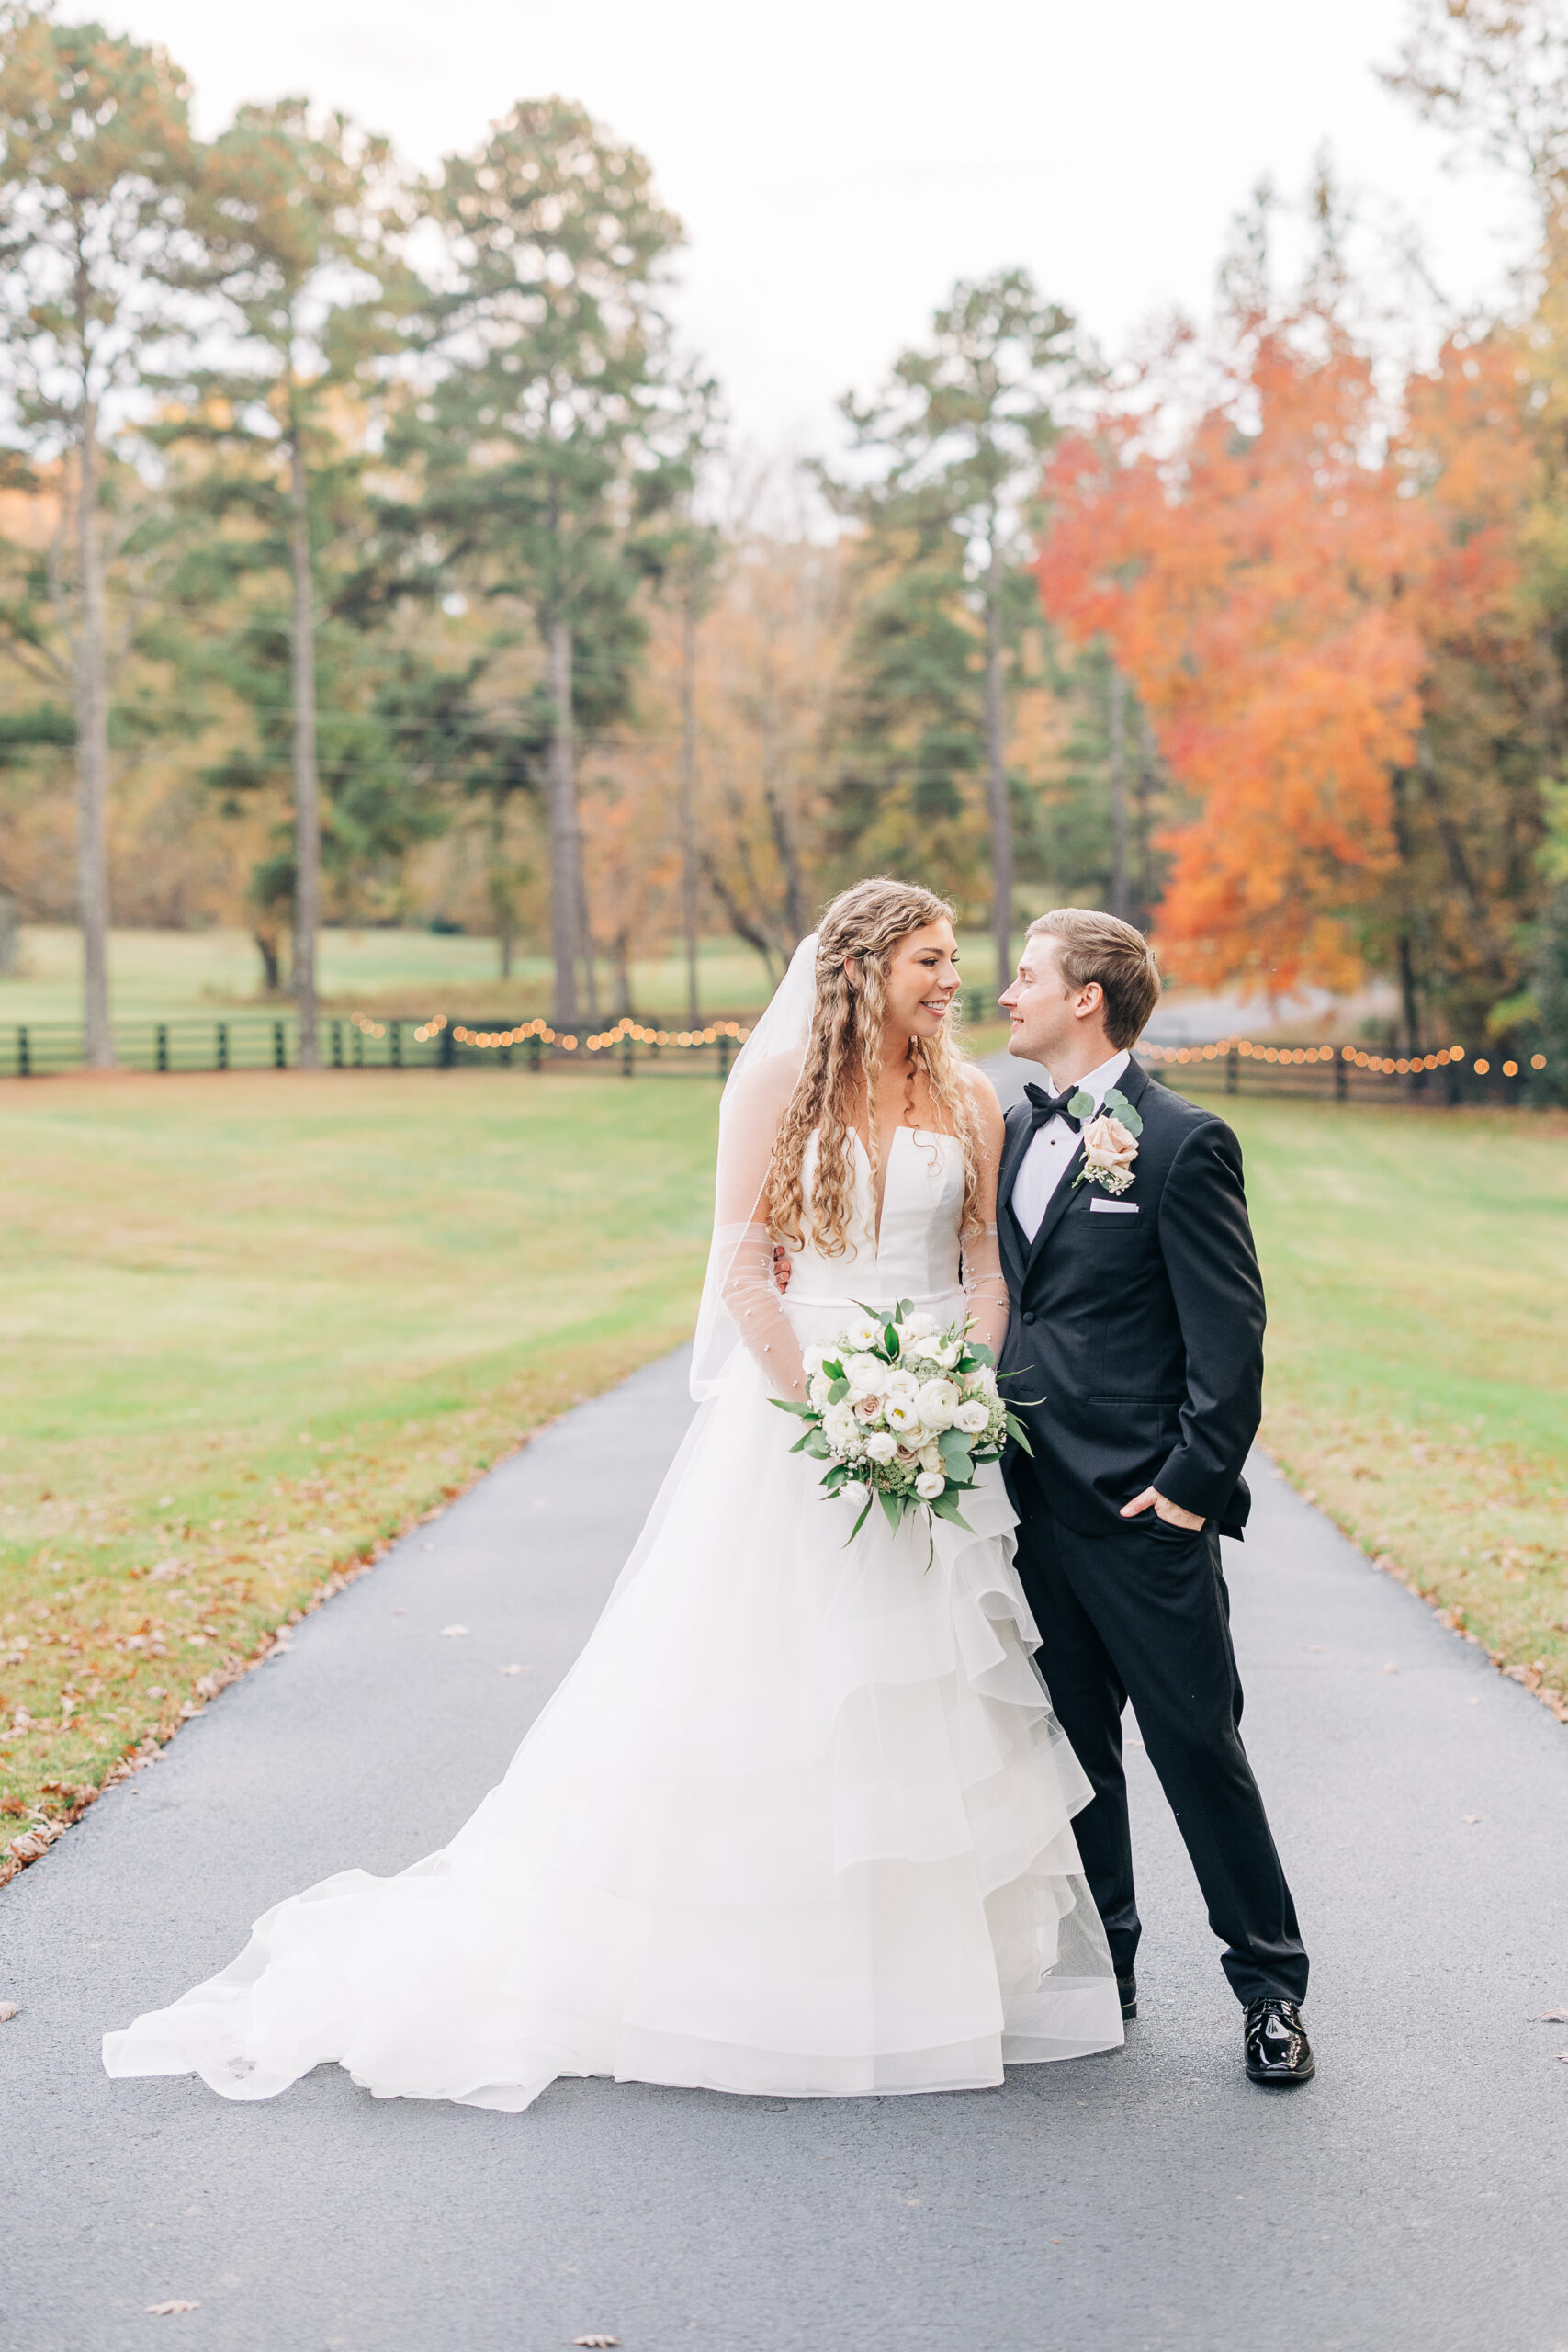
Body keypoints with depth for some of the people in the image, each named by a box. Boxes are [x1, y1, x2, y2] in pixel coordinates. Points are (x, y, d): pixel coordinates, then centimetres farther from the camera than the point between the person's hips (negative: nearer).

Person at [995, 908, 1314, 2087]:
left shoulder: (1183, 1143, -10)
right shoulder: (1017, 1131, 11)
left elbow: (1230, 1331, -12)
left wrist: (1195, 1481, -15)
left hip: (1145, 1508, -7)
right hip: (1035, 1499, 7)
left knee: (1199, 1747, 2)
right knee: (1071, 1747, 14)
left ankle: (1271, 1985, 16)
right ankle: (1099, 1972, 28)